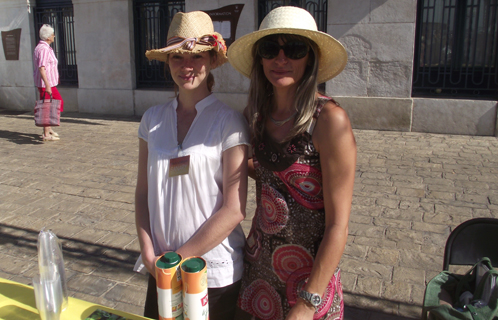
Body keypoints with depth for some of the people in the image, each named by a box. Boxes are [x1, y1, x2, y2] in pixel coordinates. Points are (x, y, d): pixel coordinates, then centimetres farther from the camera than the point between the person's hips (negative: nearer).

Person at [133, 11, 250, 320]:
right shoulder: (153, 119, 1)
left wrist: (179, 258, -11)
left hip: (216, 274, -3)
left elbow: (234, 210, -14)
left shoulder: (229, 122, -13)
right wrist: (150, 254, -6)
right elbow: (143, 194, 5)